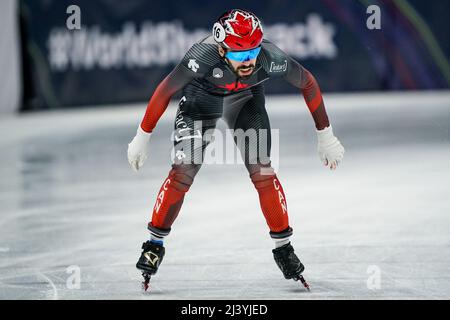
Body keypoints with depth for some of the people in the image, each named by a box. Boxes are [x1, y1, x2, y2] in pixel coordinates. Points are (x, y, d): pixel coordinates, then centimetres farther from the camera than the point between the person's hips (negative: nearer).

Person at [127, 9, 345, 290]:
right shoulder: (203, 56, -42)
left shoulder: (271, 58, -36)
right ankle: (155, 243, 4)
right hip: (201, 98, -1)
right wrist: (142, 138, -17)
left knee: (262, 170, -10)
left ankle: (283, 246, 5)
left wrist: (326, 136, -8)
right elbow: (165, 91, -26)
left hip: (246, 98, 1)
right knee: (183, 171, -12)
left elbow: (308, 83, -16)